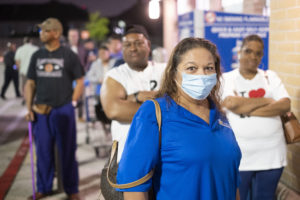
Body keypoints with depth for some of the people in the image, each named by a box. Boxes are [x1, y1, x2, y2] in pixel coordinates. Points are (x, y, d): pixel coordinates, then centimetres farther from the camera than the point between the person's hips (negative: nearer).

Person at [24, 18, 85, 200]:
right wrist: (29, 107, 2)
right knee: (43, 151, 11)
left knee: (67, 151, 5)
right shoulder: (37, 56, 9)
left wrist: (72, 103, -7)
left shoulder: (69, 55, -1)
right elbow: (30, 83, 11)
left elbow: (80, 81, 1)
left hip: (63, 110, -3)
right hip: (40, 111, 4)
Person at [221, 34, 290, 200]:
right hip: (238, 156, -2)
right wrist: (267, 101, -7)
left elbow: (285, 105, -5)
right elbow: (231, 103, -17)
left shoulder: (270, 76, 9)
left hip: (271, 156, 3)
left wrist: (246, 109, -12)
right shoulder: (226, 79, 2)